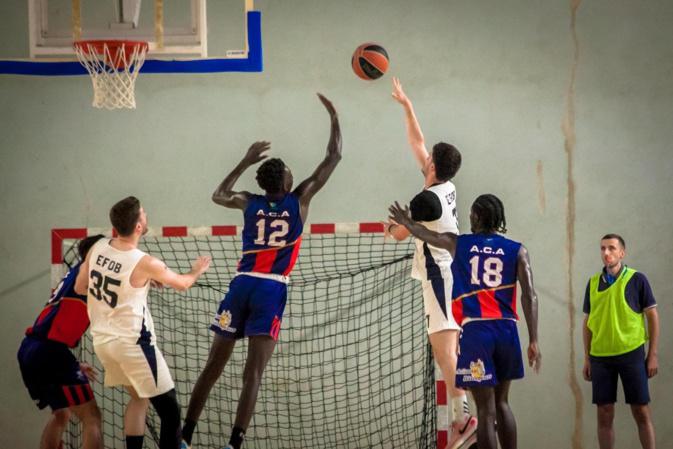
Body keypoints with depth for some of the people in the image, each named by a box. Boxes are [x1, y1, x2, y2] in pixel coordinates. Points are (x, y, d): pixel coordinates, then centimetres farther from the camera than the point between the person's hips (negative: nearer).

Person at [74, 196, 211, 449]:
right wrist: (197, 271, 23)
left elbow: (80, 287, 12)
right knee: (169, 411, -1)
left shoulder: (97, 249, -3)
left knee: (138, 397, 24)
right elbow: (182, 284, 0)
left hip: (101, 340, 7)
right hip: (132, 343, -7)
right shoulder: (145, 264, -18)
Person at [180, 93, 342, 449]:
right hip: (271, 289, -3)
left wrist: (245, 161, 34)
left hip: (242, 285, 3)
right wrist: (334, 117, 19)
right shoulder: (299, 200, 2)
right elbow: (333, 158, 9)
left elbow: (218, 195, 32)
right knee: (253, 373, -9)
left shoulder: (250, 203, 9)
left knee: (213, 367, 9)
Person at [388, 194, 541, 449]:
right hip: (506, 330, 2)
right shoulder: (517, 251, 8)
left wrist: (407, 223, 48)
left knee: (486, 410, -4)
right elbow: (529, 296, -1)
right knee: (501, 403, 17)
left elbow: (426, 234, 27)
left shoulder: (457, 244, 8)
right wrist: (533, 341, -2)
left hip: (475, 330, -2)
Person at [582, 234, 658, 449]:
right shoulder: (593, 282, 9)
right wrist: (587, 358, 11)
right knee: (604, 414, 3)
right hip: (600, 357, 3)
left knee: (641, 412, -1)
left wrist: (653, 355, -5)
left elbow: (652, 317, 0)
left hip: (631, 354, -3)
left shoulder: (637, 280, -1)